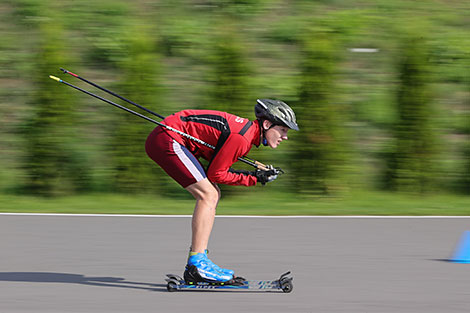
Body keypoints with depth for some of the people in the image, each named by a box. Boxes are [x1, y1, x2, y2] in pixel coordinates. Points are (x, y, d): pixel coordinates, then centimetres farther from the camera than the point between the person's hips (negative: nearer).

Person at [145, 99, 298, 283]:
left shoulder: (248, 129, 11)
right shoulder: (242, 138, -20)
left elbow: (220, 166, 13)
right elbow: (216, 174, -15)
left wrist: (255, 174, 3)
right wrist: (253, 179, -9)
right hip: (167, 140, -11)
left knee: (211, 195, 10)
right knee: (208, 195, -15)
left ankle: (197, 261, 10)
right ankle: (196, 265, -19)